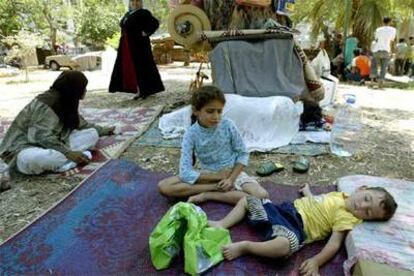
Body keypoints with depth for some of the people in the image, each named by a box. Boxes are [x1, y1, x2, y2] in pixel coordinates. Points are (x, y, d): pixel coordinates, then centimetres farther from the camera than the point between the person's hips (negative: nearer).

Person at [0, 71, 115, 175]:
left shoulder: (66, 103, 4)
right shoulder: (44, 103, -23)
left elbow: (81, 124, 19)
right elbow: (42, 137, -29)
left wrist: (102, 130, 26)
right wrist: (68, 153, -32)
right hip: (25, 148, -8)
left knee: (92, 134, -4)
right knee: (31, 160, -46)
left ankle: (59, 160, -19)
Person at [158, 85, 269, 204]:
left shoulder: (228, 125, -14)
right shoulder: (191, 134, -16)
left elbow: (243, 154, -4)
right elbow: (186, 172, -19)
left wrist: (231, 178, -19)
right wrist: (218, 176, -22)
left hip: (232, 172, 0)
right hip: (207, 175, 0)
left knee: (262, 195, -27)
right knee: (163, 186, -21)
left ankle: (208, 195, -18)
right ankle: (220, 187, -19)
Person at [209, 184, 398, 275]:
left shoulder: (347, 218, -8)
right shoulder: (339, 195, 15)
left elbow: (334, 244, -18)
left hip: (296, 226, -8)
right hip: (285, 209, 8)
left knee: (285, 245, -43)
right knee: (247, 200, 10)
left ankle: (245, 246, -23)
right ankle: (222, 225, 11)